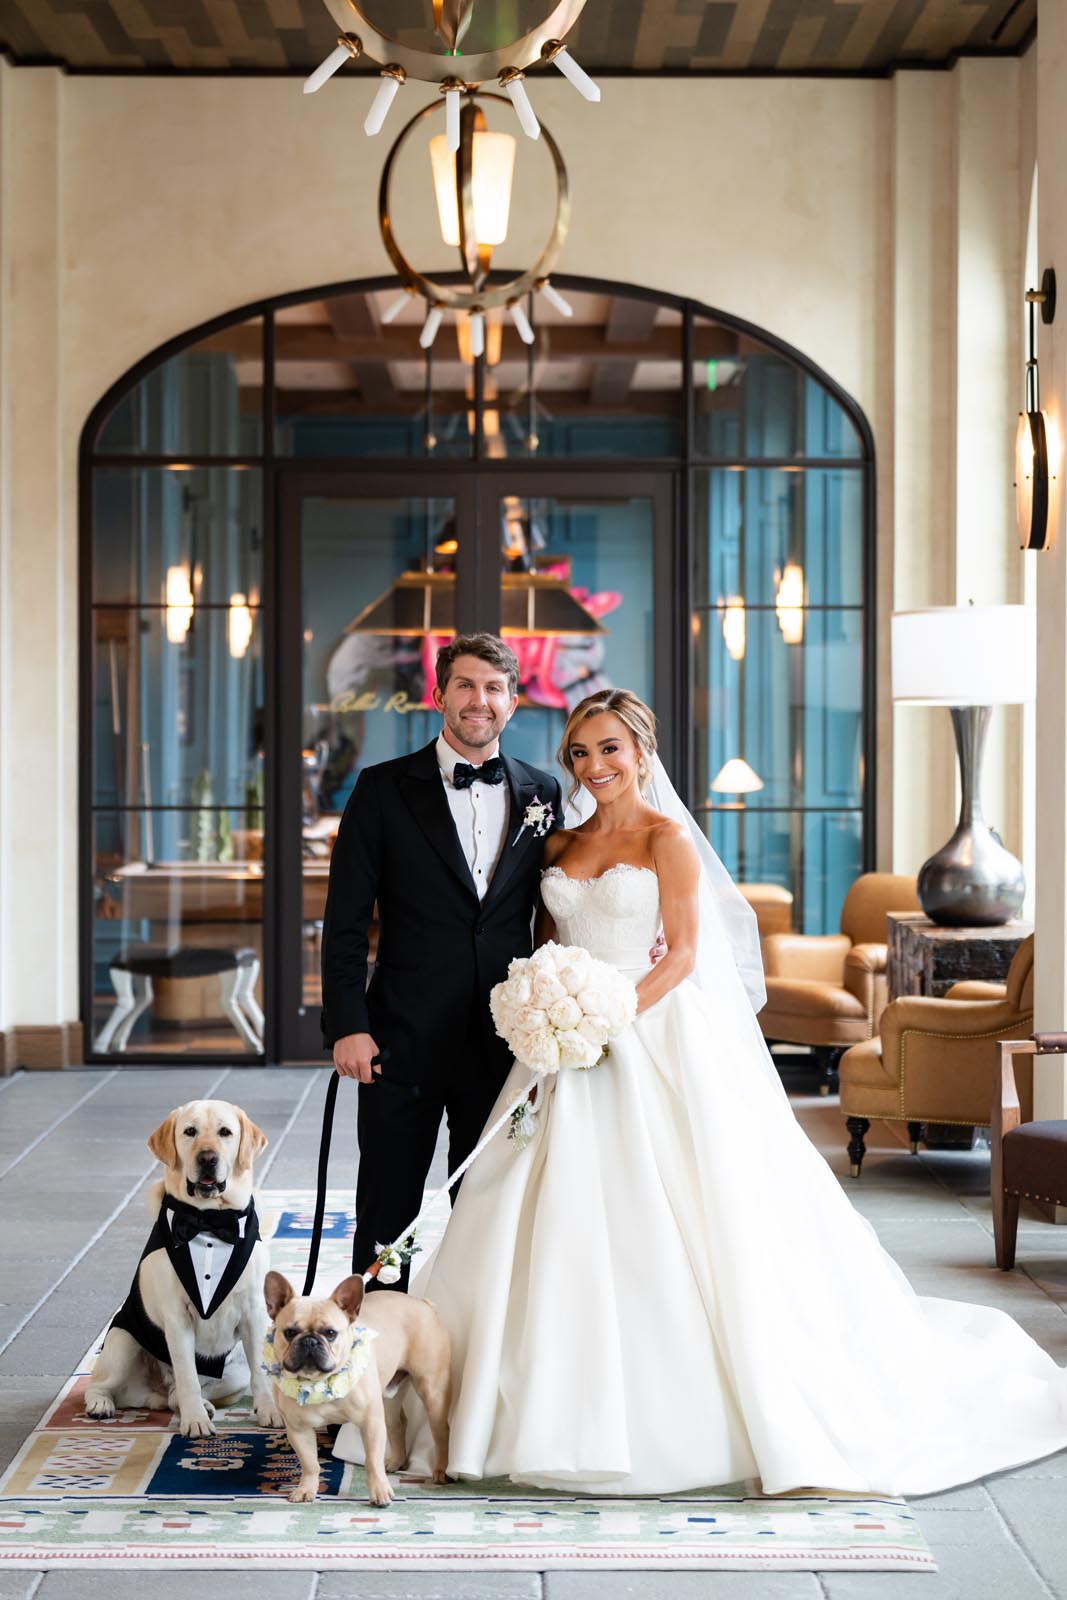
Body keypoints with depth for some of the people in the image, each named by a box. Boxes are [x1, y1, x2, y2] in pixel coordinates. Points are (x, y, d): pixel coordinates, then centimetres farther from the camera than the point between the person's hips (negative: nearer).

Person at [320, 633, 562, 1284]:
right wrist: (347, 1026, -10)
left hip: (504, 1041, 2)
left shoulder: (542, 793, 7)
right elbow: (346, 919, -3)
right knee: (388, 1213, 5)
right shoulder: (385, 789, -1)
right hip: (403, 1041, -2)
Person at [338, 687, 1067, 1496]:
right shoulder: (560, 846, 13)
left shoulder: (668, 838, -3)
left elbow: (682, 953, -8)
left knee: (673, 1218, -6)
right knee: (564, 1214, 1)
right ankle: (568, 1407, 10)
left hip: (660, 1039, -5)